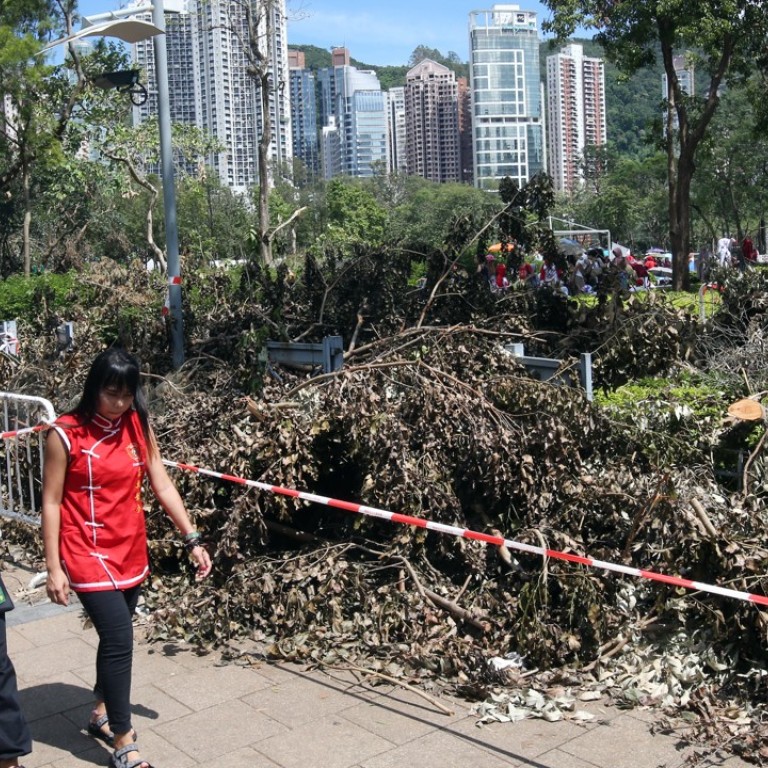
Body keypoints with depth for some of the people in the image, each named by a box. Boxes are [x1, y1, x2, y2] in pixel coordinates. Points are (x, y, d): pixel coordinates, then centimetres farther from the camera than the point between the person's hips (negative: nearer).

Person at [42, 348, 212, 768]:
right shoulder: (65, 434, -13)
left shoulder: (139, 425, 1)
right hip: (88, 553, -5)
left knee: (115, 636, 18)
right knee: (119, 638, -10)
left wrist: (191, 539, -2)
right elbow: (51, 502, -9)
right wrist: (53, 567, -11)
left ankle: (102, 713, 40)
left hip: (131, 550, 5)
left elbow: (162, 485, 2)